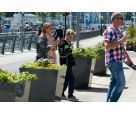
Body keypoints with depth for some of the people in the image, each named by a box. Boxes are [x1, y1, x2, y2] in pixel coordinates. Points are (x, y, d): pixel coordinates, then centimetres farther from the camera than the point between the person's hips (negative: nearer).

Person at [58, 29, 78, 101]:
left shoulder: (69, 43, 17)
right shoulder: (62, 44, -12)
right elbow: (62, 55, -21)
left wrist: (72, 63, 23)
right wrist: (69, 50, -25)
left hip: (69, 64, 9)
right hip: (65, 64, -9)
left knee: (67, 79, 11)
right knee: (71, 78, -11)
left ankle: (61, 94, 19)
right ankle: (70, 96, -7)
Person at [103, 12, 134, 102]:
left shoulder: (118, 31, 17)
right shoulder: (109, 31, -13)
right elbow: (107, 46, -24)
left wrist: (128, 58, 28)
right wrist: (121, 40, -24)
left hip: (118, 61, 10)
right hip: (113, 61, -10)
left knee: (114, 82, 10)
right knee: (121, 82, -11)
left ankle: (109, 102, 13)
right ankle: (111, 102, -7)